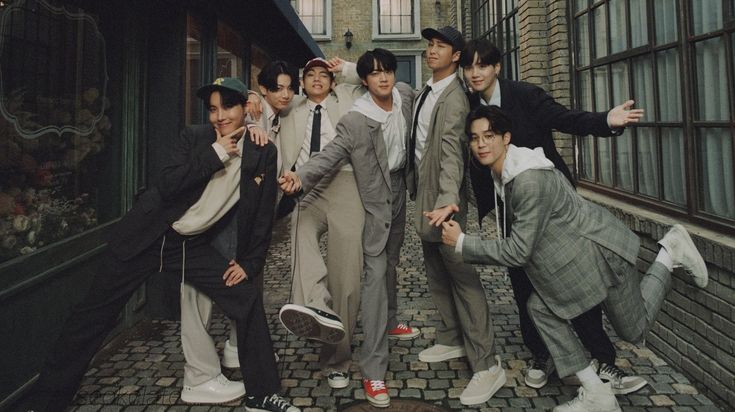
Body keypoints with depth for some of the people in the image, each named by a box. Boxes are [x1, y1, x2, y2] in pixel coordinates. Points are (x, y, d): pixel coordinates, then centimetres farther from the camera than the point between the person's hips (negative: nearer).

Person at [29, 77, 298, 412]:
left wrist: (250, 262, -2)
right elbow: (167, 186, -21)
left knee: (248, 299, -7)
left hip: (193, 245, 2)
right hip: (147, 237, -1)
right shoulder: (193, 137, -7)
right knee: (95, 313, 3)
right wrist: (216, 153, -22)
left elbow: (263, 214, 2)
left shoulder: (264, 154, -3)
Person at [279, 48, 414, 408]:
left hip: (400, 188, 6)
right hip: (375, 198, -6)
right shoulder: (355, 121, -21)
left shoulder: (407, 95, -4)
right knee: (375, 273, -10)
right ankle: (373, 370, -7)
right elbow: (331, 155, -28)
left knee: (390, 264, 19)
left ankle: (385, 325, 43)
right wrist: (301, 176, -46)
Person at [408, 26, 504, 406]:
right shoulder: (425, 92, 15)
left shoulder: (454, 97, -14)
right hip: (423, 192, 9)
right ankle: (451, 340, 30)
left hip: (442, 196, -9)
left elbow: (451, 151, -27)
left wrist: (448, 200, -38)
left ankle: (487, 365, -2)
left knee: (461, 275, -9)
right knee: (437, 274, 15)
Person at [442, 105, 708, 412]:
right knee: (541, 306, -4)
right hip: (570, 253, 8)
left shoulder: (530, 179, -33)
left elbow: (519, 251, -31)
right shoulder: (501, 172, -3)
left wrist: (461, 243, -27)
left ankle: (670, 252, 25)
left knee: (633, 331, 10)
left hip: (602, 249, -8)